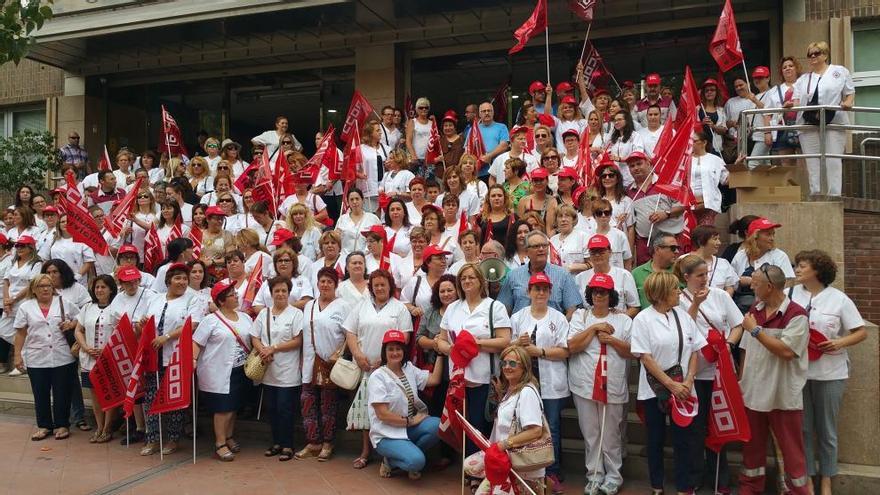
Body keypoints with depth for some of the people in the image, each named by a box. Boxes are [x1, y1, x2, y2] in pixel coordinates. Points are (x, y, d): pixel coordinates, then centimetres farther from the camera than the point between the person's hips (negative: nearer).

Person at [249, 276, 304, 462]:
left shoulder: (296, 314, -4)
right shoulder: (264, 313, 10)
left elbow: (297, 341, -10)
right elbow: (254, 337, 7)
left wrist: (273, 348, -14)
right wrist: (263, 351, -12)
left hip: (288, 372, -5)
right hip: (269, 370, 5)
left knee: (285, 409, -2)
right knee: (272, 409, 12)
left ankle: (287, 446, 8)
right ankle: (276, 443, 24)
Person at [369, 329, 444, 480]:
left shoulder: (409, 368, 8)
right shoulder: (377, 377, -11)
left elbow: (434, 379, -2)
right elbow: (382, 414, -17)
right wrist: (410, 421, -13)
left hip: (409, 428, 6)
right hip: (387, 435, -6)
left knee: (437, 425, -24)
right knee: (417, 461, -30)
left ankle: (409, 454, -1)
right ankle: (390, 461, 3)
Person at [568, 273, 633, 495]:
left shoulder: (623, 320, 6)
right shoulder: (580, 316, 5)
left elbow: (631, 352, 3)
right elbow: (572, 346, -7)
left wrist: (612, 340, -11)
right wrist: (594, 328, -11)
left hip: (613, 386, 0)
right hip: (585, 385, 1)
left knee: (611, 435, 7)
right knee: (590, 434, 8)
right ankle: (594, 477, 21)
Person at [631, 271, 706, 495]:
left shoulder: (683, 316, 4)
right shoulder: (643, 319, -8)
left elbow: (695, 350, 5)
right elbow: (645, 358, -11)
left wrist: (688, 381, -9)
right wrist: (671, 385, -15)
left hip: (683, 388, 3)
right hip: (655, 389, -3)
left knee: (684, 438, 5)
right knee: (656, 439, 10)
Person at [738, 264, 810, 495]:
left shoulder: (796, 315, -13)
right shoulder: (754, 310, 7)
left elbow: (786, 351, -24)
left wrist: (756, 330, -19)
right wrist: (740, 381, 10)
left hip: (784, 396, -6)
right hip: (753, 392, 6)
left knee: (791, 449, 7)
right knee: (752, 446, 17)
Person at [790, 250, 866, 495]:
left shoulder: (839, 299, -5)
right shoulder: (792, 294, 1)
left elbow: (861, 332, -2)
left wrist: (840, 343, -17)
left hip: (829, 372, -1)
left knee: (826, 428, 10)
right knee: (802, 427, 8)